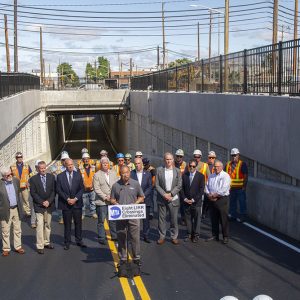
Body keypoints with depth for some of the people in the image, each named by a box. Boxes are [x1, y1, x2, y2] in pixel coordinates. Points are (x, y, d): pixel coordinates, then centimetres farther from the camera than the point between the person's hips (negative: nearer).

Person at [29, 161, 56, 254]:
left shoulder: (51, 177, 4)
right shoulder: (33, 179, -3)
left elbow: (54, 190, 3)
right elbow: (33, 193, -5)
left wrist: (49, 201, -9)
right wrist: (42, 202, -12)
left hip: (49, 205, 3)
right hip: (39, 206, -3)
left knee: (48, 225, 11)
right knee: (40, 225, -8)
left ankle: (46, 242, 22)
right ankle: (40, 246, -6)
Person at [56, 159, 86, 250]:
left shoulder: (78, 175, 3)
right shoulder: (60, 176, -1)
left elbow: (81, 188, 2)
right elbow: (59, 190, -5)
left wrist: (75, 199, -10)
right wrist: (67, 199, -13)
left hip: (77, 203, 2)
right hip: (65, 204, -2)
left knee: (78, 223, 7)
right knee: (67, 224, 4)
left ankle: (79, 240, 19)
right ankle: (67, 242, 13)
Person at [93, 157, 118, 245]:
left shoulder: (113, 173, 10)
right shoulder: (97, 175, -4)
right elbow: (96, 189, -8)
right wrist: (105, 197, -14)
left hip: (112, 201, 4)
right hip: (101, 201, -4)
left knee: (113, 219, 11)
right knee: (101, 220, 1)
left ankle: (114, 236, 23)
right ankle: (101, 238, 10)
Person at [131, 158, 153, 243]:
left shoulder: (148, 174, 5)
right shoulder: (131, 174, 0)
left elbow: (150, 187, 3)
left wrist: (144, 195, -10)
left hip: (145, 199, 2)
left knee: (146, 219, 5)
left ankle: (146, 236, 14)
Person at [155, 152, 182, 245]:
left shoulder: (177, 171, 4)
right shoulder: (159, 170, 2)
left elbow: (179, 185, 1)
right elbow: (157, 185, 0)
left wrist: (171, 194, -10)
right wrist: (164, 194, -10)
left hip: (173, 198, 0)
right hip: (162, 198, 0)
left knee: (174, 218, 3)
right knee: (161, 218, 4)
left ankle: (174, 237, 14)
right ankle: (162, 236, 14)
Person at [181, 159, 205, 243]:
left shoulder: (201, 176, -3)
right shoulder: (184, 175, 5)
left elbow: (201, 190, -6)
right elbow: (182, 188, 7)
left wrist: (193, 200, -10)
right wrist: (185, 198, -4)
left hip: (196, 202, -2)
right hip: (186, 201, 2)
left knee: (197, 219, 2)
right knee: (188, 219, 6)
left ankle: (196, 235, 11)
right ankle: (189, 234, 15)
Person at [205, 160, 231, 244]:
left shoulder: (225, 176, -6)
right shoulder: (211, 176, 15)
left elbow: (224, 190, -15)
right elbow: (207, 186, 10)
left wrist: (214, 195, -10)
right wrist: (209, 195, -7)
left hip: (222, 199, -6)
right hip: (213, 200, 6)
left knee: (223, 219, -2)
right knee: (214, 219, 10)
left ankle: (225, 237, 6)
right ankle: (215, 235, 21)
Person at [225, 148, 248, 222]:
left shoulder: (242, 164, -5)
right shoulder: (228, 164, 10)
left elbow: (245, 176, -8)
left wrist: (244, 187, -13)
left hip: (240, 188, -5)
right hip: (231, 188, 5)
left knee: (242, 202, -1)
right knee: (232, 202, 14)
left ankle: (243, 216, 8)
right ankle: (233, 215, 25)